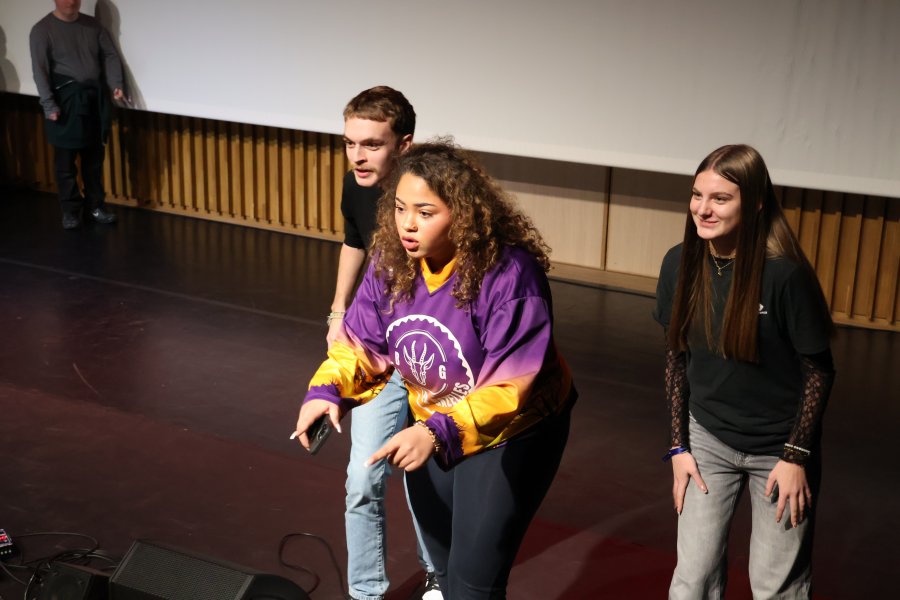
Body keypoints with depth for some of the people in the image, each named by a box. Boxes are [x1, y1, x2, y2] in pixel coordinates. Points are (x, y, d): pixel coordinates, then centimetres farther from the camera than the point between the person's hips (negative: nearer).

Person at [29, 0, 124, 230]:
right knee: (66, 159, 3)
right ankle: (70, 210, 14)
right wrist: (48, 104, -17)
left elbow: (109, 55, 8)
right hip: (65, 99, -4)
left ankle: (96, 206, 22)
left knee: (94, 157, 11)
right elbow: (39, 69, -10)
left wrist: (116, 84, -8)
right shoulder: (42, 29, -5)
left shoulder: (93, 24, 9)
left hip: (95, 97, 4)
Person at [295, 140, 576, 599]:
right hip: (431, 429, 6)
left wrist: (440, 432, -47)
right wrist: (325, 391, -26)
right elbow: (360, 344, -6)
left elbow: (512, 387, -34)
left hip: (509, 436, -6)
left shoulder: (510, 274, -32)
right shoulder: (391, 261, -14)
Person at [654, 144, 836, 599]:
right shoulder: (680, 264, -9)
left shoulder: (784, 274, -23)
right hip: (708, 439, 3)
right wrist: (679, 446, 2)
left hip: (779, 447, -3)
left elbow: (819, 371, -12)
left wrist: (796, 456, -11)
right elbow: (676, 360, 2)